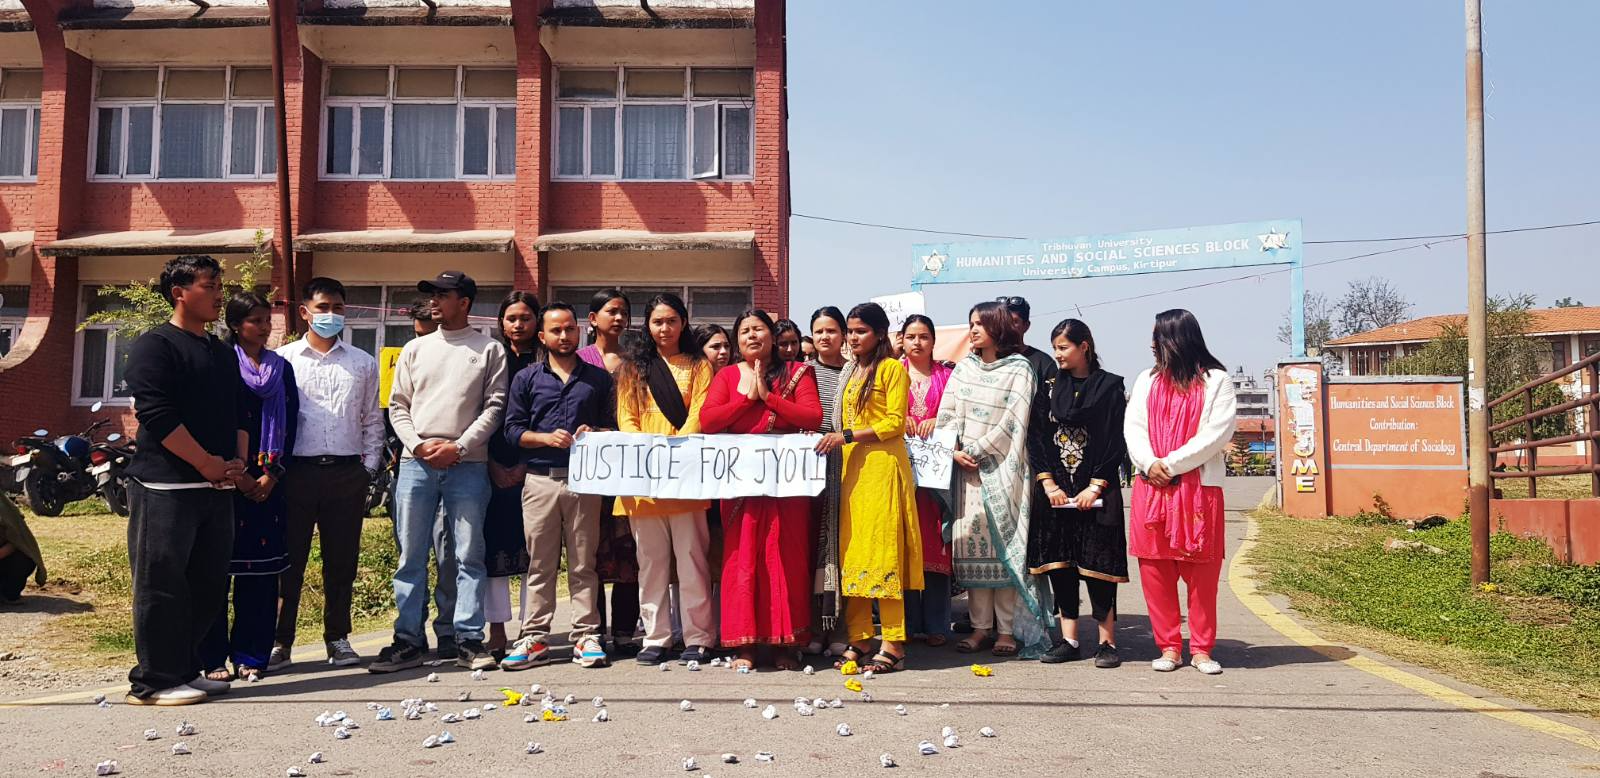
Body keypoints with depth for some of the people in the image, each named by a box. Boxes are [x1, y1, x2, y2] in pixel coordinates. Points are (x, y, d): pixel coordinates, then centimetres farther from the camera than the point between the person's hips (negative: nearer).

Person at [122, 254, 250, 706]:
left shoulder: (223, 354, 19)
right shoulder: (155, 346, -5)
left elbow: (239, 414, 19)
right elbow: (157, 415, -15)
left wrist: (237, 463, 2)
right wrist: (207, 463, -13)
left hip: (217, 487, 8)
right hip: (166, 487, -7)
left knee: (210, 585, 10)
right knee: (162, 586, -2)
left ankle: (185, 670, 22)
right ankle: (154, 682, 6)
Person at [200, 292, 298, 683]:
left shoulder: (281, 368, 13)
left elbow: (289, 423, 8)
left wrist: (272, 474, -2)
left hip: (267, 482, 4)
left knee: (261, 567, 4)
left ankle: (250, 654, 12)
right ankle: (213, 657, 6)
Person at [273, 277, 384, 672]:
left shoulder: (362, 363, 13)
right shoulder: (283, 359, 7)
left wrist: (369, 465, 7)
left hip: (347, 472, 2)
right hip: (297, 471, -2)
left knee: (342, 559, 7)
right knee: (289, 558, 1)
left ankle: (337, 638, 17)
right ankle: (280, 641, 10)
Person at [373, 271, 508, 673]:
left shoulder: (489, 350, 6)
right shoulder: (416, 349, 15)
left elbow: (494, 406, -1)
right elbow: (398, 405, 12)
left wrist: (458, 446, -10)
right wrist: (419, 444, -4)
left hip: (467, 465, -3)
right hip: (416, 463, 3)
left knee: (469, 556, 0)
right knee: (411, 557, 4)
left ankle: (470, 641, 5)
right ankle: (408, 640, 11)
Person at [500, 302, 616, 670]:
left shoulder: (599, 378, 12)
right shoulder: (527, 378, 11)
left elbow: (613, 425, 11)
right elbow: (512, 429, 5)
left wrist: (595, 433, -10)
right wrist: (547, 438, -11)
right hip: (541, 480, 0)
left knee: (583, 563, 3)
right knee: (539, 563, 3)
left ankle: (586, 636, 7)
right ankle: (534, 639, 8)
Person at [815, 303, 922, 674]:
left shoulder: (892, 368, -2)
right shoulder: (851, 371, 20)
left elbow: (895, 423, -10)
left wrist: (847, 435, -15)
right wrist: (832, 439, 6)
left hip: (882, 465, -7)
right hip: (851, 467, 7)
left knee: (881, 550, -9)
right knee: (851, 550, 3)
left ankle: (893, 645, -5)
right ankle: (858, 640, 8)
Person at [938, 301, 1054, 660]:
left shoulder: (1019, 369, 0)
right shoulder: (963, 368, 14)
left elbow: (1012, 422, -8)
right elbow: (947, 414, 9)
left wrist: (975, 451, -11)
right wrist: (954, 451, -7)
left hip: (1002, 467, -4)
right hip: (966, 468, 4)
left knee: (1003, 546, -5)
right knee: (971, 545, 2)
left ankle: (1007, 629, 1)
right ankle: (980, 626, 8)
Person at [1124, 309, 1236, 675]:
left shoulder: (1216, 381, 2)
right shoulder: (1146, 380, 15)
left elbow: (1218, 432, -7)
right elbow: (1133, 426, 8)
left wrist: (1171, 464, -12)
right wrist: (1149, 463, -11)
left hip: (1199, 488, -3)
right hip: (1150, 486, 4)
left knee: (1202, 572, 1)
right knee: (1154, 570, 2)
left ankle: (1201, 649, 12)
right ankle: (1169, 646, 11)